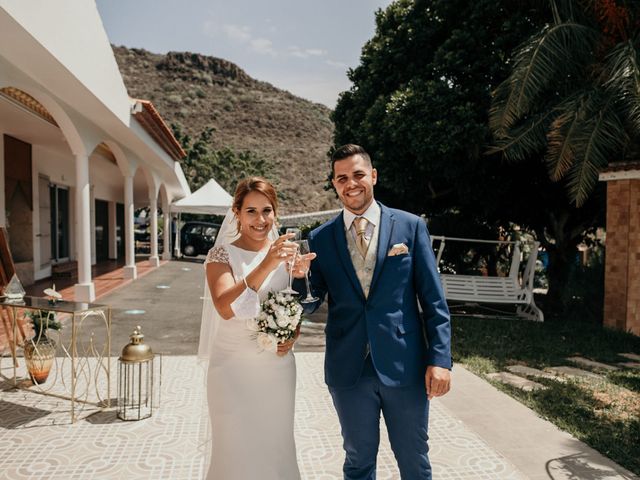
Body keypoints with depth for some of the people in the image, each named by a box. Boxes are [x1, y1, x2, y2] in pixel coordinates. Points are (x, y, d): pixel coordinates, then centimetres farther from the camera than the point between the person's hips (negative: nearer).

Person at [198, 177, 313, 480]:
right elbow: (225, 308, -26)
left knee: (276, 446, 16)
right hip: (234, 368, -3)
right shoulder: (222, 254, -10)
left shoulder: (285, 252, 1)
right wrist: (265, 266, -36)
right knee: (236, 449, 9)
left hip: (278, 367, 4)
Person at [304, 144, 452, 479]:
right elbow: (311, 303, 2)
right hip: (348, 371, 1)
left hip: (405, 365, -1)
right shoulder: (320, 238, 2)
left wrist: (440, 359, -8)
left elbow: (434, 301, -2)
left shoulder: (410, 226, -1)